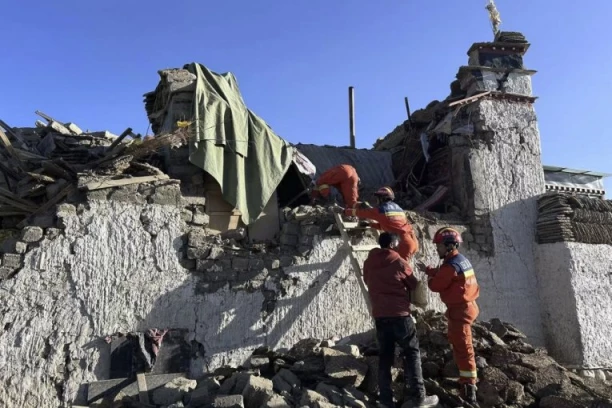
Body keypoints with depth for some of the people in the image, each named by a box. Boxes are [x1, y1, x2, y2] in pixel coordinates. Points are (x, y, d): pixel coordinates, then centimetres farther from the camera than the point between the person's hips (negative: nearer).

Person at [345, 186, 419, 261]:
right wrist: (370, 224, 33)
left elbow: (364, 213, 8)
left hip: (404, 243, -8)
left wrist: (347, 211, 23)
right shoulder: (398, 208, 21)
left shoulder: (381, 209, -3)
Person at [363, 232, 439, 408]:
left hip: (379, 315, 4)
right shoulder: (399, 263, -5)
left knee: (385, 355, 11)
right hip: (399, 313, -4)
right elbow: (414, 286, 7)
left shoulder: (368, 263, 7)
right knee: (412, 351, 7)